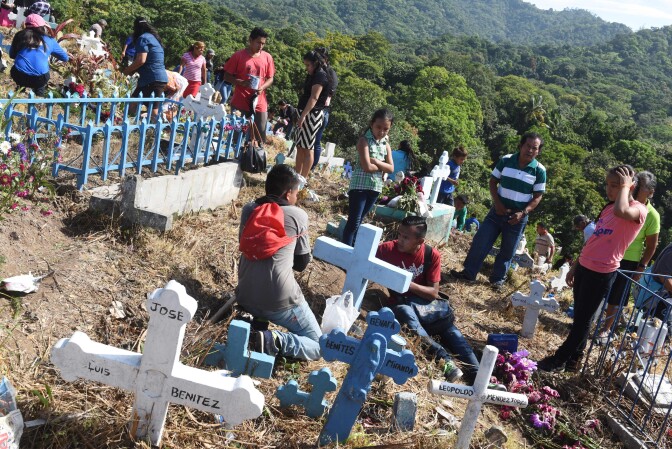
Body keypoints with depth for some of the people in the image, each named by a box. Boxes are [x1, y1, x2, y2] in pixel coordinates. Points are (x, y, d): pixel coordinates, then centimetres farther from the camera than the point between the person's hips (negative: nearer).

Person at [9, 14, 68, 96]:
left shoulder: (20, 35, 14)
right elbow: (65, 58, 23)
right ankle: (39, 92, 17)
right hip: (39, 79, 0)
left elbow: (12, 55, 24)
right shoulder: (49, 40, 13)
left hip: (19, 76, 1)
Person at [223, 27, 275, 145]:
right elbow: (227, 76, 1)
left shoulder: (267, 57, 5)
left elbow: (270, 78, 12)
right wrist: (241, 82, -17)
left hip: (259, 103, 2)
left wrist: (262, 87, -10)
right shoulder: (238, 55, -2)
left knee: (261, 136, 1)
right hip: (240, 102, -2)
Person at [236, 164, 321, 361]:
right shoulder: (298, 216, -3)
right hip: (281, 300, -5)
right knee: (317, 346, 10)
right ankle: (272, 341, -16)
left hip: (245, 297, 6)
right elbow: (302, 263, 7)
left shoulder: (248, 210, 8)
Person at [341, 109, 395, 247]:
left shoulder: (386, 144, 9)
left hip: (376, 187, 6)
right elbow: (367, 167, -21)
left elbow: (391, 168, 1)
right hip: (359, 186, -6)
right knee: (353, 222, -7)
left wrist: (376, 161, -13)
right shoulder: (364, 141, -11)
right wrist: (382, 166, -6)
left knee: (358, 221, 15)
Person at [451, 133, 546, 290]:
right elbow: (493, 181, 2)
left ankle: (498, 279, 23)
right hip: (499, 210, 1)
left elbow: (538, 196, -5)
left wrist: (523, 213, -18)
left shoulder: (539, 170, -9)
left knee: (507, 250, 9)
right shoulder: (506, 160, -6)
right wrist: (497, 203, -10)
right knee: (480, 241, -1)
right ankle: (469, 272, 11)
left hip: (518, 216, -1)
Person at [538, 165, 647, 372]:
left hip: (602, 273, -8)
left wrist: (625, 187, -20)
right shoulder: (609, 208, 14)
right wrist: (574, 267, 19)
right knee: (579, 317, 15)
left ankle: (560, 359, 14)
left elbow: (622, 211, -38)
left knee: (583, 319, 4)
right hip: (585, 267, 8)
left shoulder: (639, 210, -12)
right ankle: (573, 359, 25)